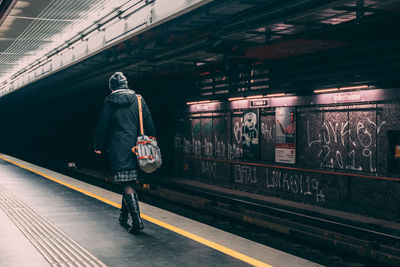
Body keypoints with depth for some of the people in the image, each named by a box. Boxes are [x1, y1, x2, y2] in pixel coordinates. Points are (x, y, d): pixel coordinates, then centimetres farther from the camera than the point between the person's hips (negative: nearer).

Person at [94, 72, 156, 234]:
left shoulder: (110, 102, -2)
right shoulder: (138, 99, 6)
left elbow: (102, 126, 1)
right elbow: (149, 123, 6)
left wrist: (98, 146, 13)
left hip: (120, 149, -4)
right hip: (137, 147, 4)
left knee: (127, 185, -5)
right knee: (131, 182, 16)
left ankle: (137, 220, -15)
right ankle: (124, 216, 28)